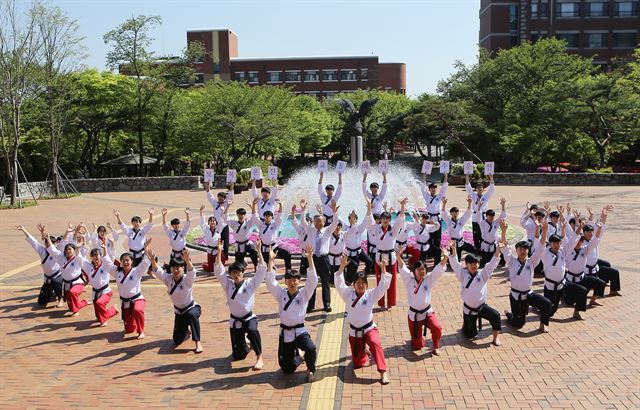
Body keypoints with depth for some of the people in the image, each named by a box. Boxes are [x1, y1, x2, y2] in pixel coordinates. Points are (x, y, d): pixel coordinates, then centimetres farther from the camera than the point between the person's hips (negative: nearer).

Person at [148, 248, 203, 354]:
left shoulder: (187, 280, -21)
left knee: (192, 315, -42)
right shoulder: (168, 279, -9)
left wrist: (187, 260, -64)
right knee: (177, 340, 6)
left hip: (192, 308, -5)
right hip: (178, 312, 5)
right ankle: (187, 330, 42)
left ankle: (197, 343, -31)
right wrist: (152, 260, -47)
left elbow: (191, 272, -43)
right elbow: (158, 271, -25)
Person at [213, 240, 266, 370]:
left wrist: (259, 251, -22)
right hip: (235, 321, 3)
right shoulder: (228, 285, 1)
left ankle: (259, 358, -26)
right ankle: (246, 346, 44)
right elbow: (218, 270, -7)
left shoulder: (251, 284, -5)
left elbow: (261, 270, -14)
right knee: (238, 355, 7)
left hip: (249, 318, -3)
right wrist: (219, 251, -17)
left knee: (252, 330, -41)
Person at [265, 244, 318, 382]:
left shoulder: (304, 294, -2)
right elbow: (269, 281, -8)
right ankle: (297, 358, 42)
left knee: (310, 349, -34)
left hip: (300, 331, -2)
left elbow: (313, 279, -16)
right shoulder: (281, 294, 3)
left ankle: (310, 370, -3)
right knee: (287, 368, 7)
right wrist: (271, 260, -16)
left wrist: (310, 258, -26)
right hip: (285, 333, 2)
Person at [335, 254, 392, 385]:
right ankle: (364, 355, 47)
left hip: (369, 328, -2)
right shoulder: (348, 294, -4)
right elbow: (339, 283, -16)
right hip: (354, 331, 2)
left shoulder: (371, 295, -7)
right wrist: (342, 266, -28)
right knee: (357, 363, 10)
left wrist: (383, 268, -27)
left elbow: (383, 285, -17)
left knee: (375, 343, -36)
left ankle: (383, 372, -31)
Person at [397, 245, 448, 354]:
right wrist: (398, 257, -40)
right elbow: (403, 269, -21)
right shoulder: (409, 280, -6)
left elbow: (439, 269, -16)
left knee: (437, 328, -29)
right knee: (417, 346, 5)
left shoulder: (429, 280, -4)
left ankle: (435, 347, 0)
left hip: (427, 312, 1)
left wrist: (445, 258, -34)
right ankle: (418, 340, 43)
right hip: (413, 315, 0)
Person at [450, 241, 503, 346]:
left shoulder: (483, 274, -4)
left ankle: (496, 337, -9)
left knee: (495, 315, -28)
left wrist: (498, 249, -25)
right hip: (469, 309, 0)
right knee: (470, 335, 7)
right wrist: (454, 249, -29)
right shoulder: (463, 274, -5)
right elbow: (454, 263, -15)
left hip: (482, 306, 1)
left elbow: (492, 263, -12)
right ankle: (465, 325, 44)